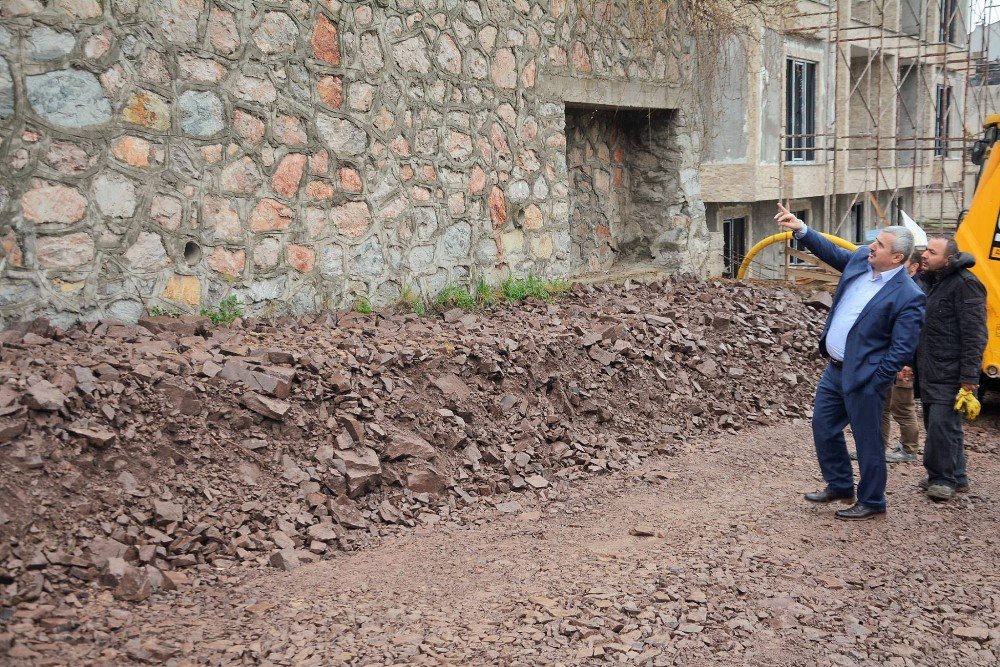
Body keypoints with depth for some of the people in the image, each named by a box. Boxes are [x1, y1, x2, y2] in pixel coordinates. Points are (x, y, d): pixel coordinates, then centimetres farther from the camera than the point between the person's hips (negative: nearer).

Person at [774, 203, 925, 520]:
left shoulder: (908, 296, -20)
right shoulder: (860, 259, 1)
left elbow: (903, 348, -19)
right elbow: (832, 252, 19)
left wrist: (875, 382, -18)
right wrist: (801, 230, 9)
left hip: (863, 377, -8)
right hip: (835, 368, 8)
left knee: (867, 440, 5)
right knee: (823, 425, 18)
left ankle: (872, 503, 22)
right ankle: (839, 486, 35)